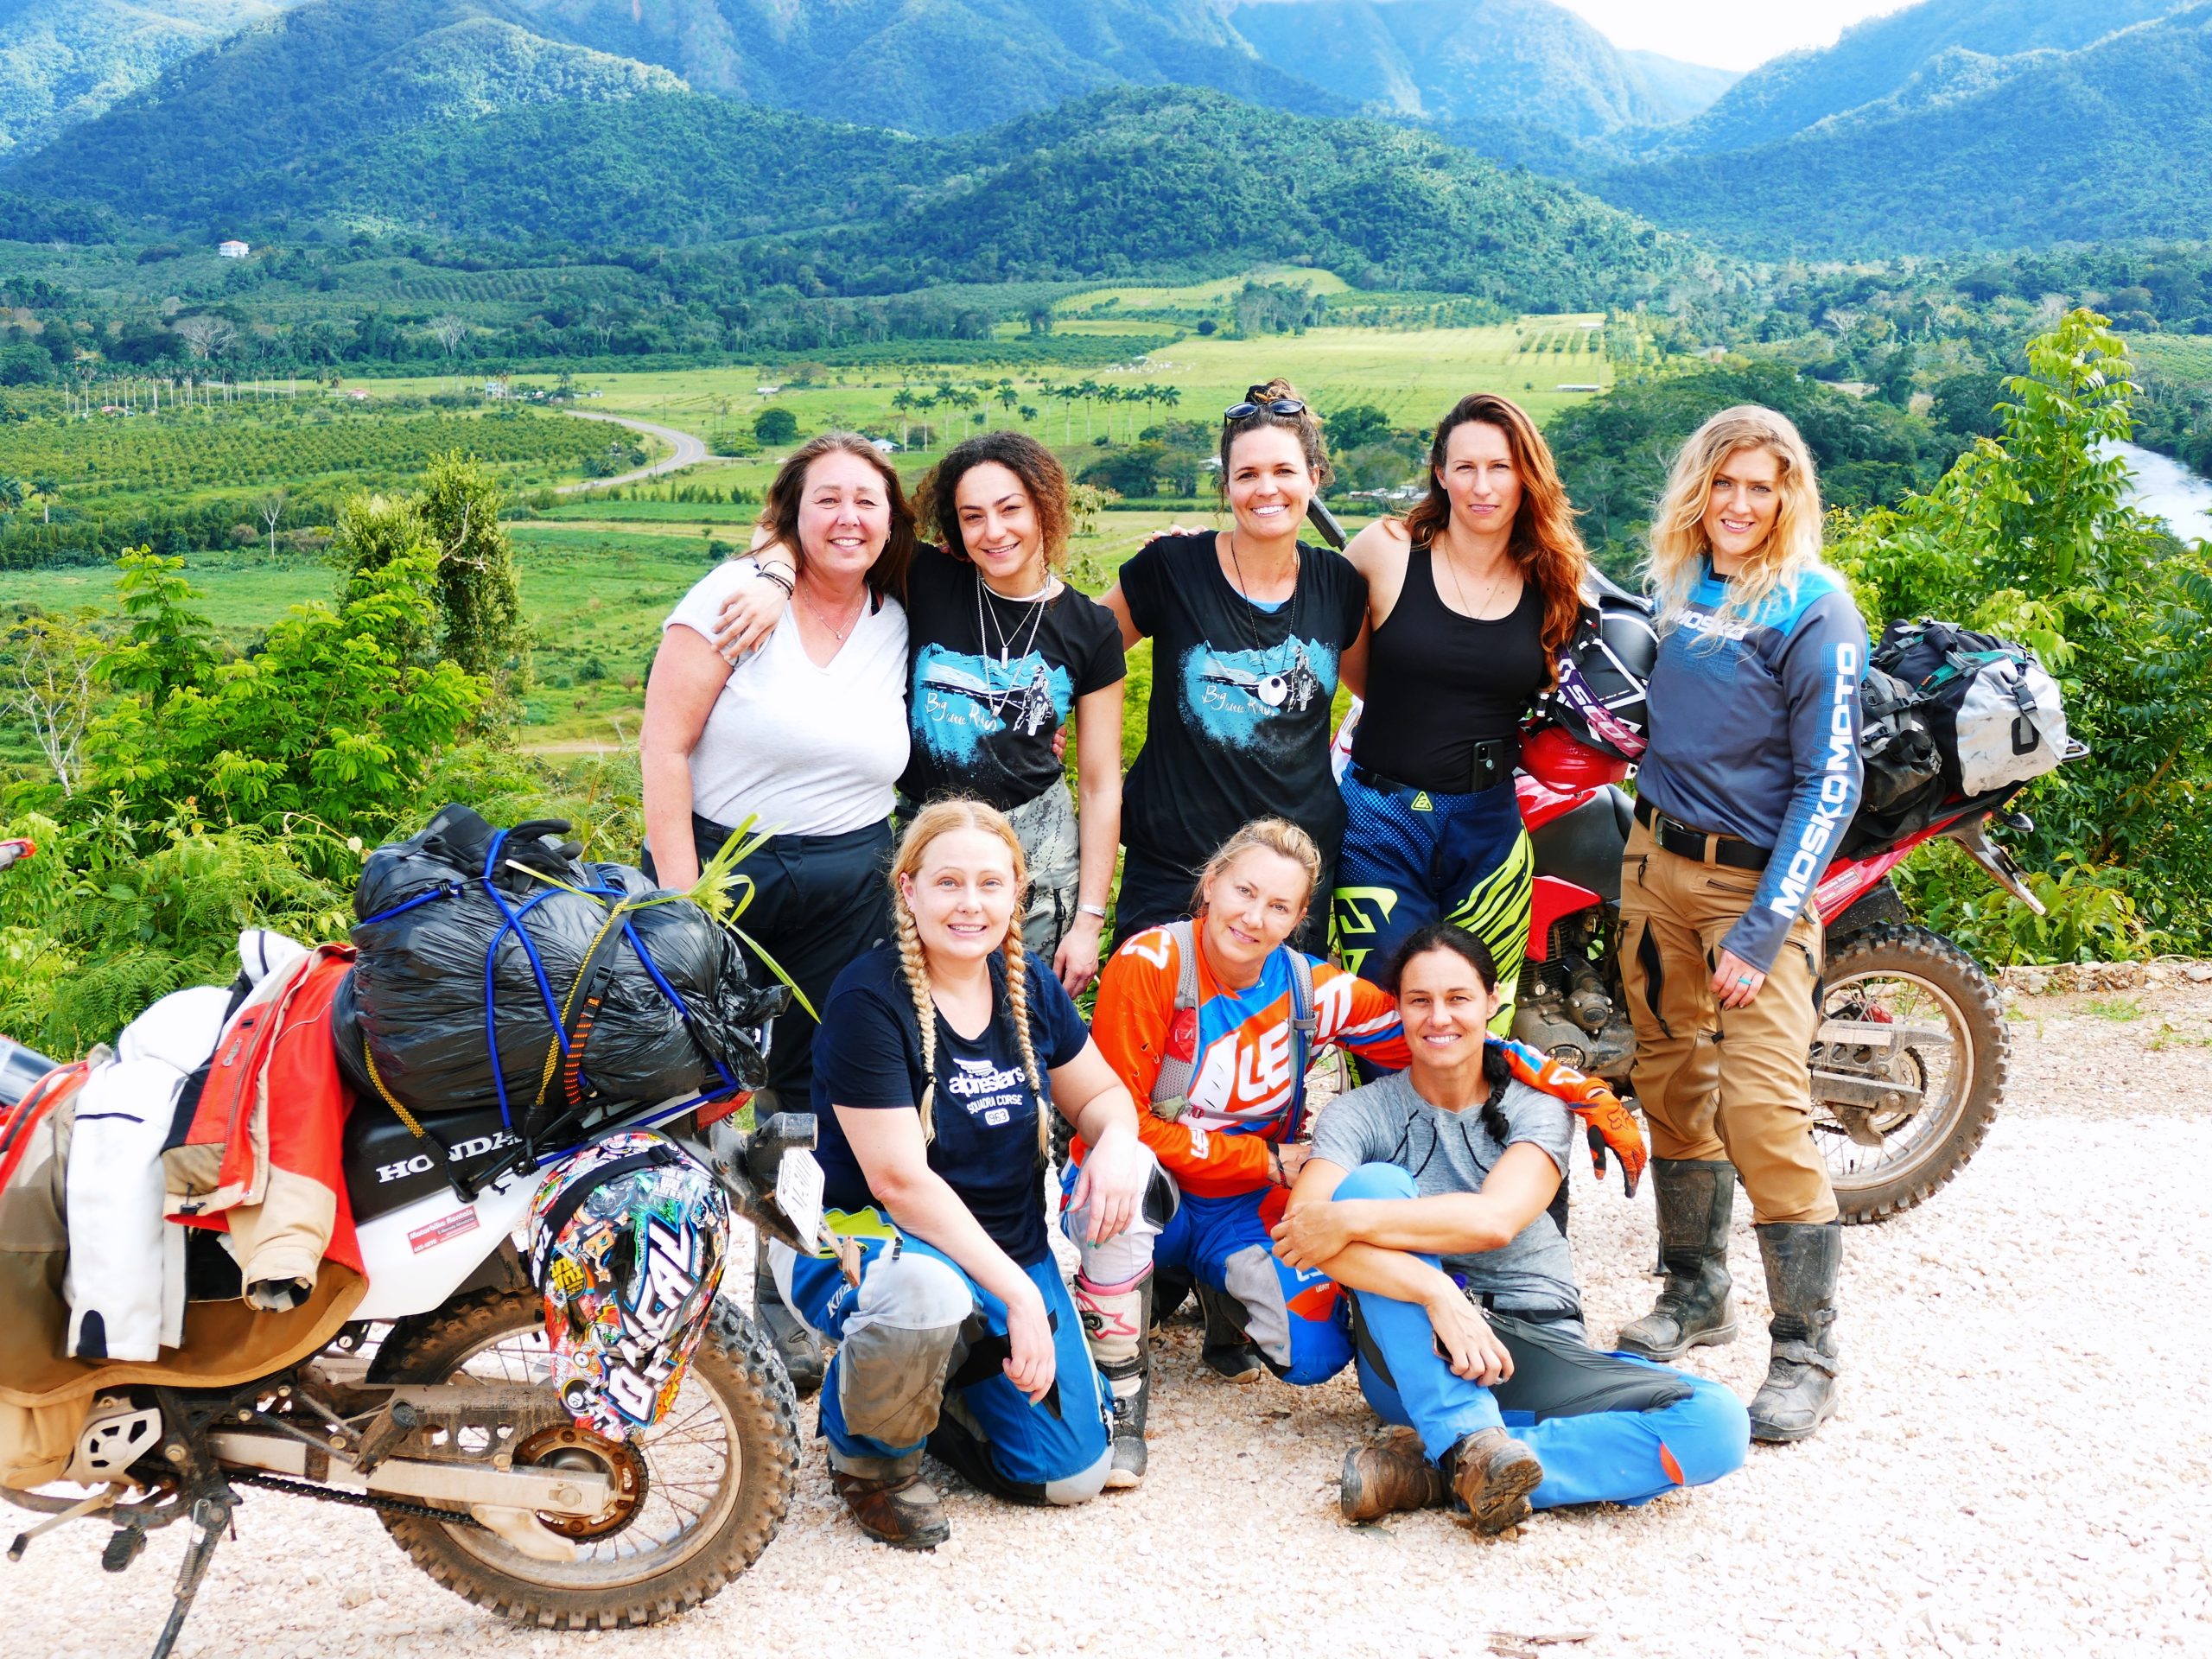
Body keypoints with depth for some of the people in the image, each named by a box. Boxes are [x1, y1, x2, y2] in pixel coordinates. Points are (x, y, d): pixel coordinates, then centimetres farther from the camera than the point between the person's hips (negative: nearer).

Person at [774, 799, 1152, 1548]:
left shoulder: (1029, 988, 0)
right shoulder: (868, 999, -20)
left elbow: (1098, 1092, 12)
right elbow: (899, 1179, -24)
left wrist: (1116, 1138, -15)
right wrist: (1016, 1289, -28)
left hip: (1008, 1248, 6)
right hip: (860, 1237, -6)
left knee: (1072, 1474, -2)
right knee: (928, 1292, -42)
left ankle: (924, 1382, 25)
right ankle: (869, 1451, -8)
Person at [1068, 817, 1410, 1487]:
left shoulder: (1310, 989, -6)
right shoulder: (1151, 962, -17)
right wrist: (1267, 1162, -16)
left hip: (1243, 1208, 3)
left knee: (1315, 1352, -18)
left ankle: (1216, 1292, 17)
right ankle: (1119, 1382, -19)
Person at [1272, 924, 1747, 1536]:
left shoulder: (1536, 1106, 4)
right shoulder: (1360, 1114, 2)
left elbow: (1496, 1219, -18)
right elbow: (1303, 1229, -19)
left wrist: (1347, 1220, -25)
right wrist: (1437, 1292, -32)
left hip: (1536, 1351, 2)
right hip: (1413, 1362, -1)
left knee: (1717, 1423, -24)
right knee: (1372, 1183, -27)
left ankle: (1434, 1469, -30)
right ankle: (1469, 1440, -37)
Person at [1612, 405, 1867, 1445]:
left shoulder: (1812, 610, -11)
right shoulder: (1679, 586, 9)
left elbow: (1829, 781, -14)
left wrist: (1763, 930, -18)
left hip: (1755, 881, -6)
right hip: (1657, 859, 7)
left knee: (1763, 1110, -13)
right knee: (1672, 1087, 12)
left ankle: (1806, 1353, -1)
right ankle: (1694, 1294, 28)